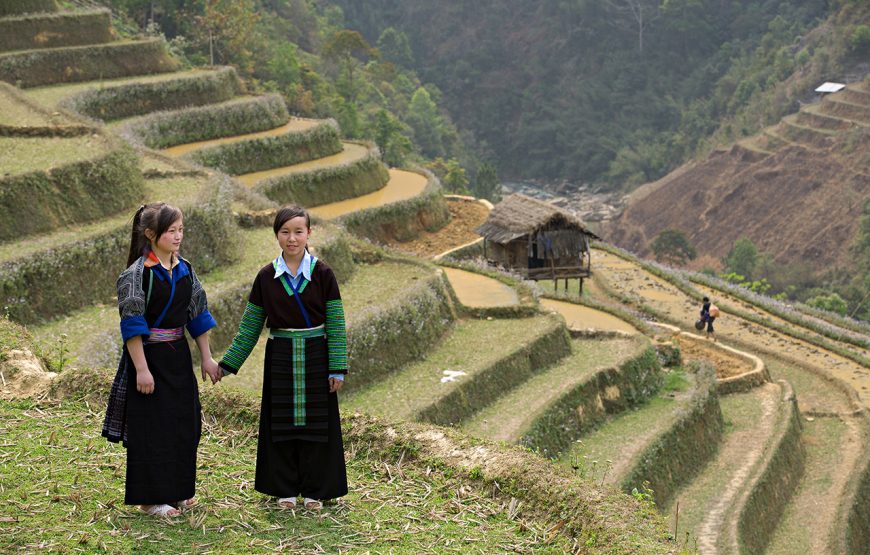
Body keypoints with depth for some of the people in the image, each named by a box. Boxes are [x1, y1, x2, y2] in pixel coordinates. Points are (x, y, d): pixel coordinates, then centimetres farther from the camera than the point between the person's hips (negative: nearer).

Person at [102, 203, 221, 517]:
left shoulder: (184, 270, 6)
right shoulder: (137, 274, -14)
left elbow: (198, 314, 12)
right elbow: (132, 325, -15)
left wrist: (207, 358, 11)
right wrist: (141, 368, -18)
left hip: (178, 356, 7)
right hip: (148, 356, -7)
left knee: (184, 425, 12)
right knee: (152, 427, 0)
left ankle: (177, 490, 26)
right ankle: (151, 497, 10)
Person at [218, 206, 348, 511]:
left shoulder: (322, 274, -5)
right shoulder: (266, 276, 0)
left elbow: (336, 324, -4)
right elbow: (250, 326, 6)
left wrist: (337, 369, -9)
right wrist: (228, 364, 5)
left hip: (315, 356, -1)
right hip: (280, 357, 2)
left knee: (315, 421, 4)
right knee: (281, 422, 7)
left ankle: (315, 490, 16)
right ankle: (285, 488, 19)